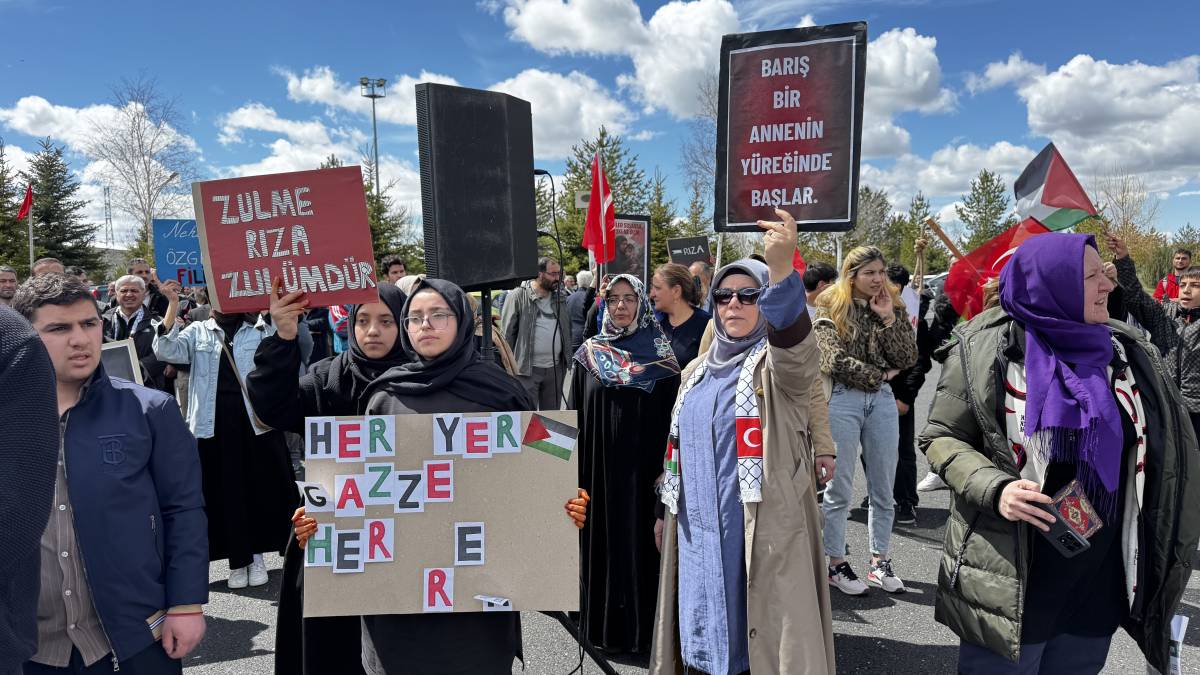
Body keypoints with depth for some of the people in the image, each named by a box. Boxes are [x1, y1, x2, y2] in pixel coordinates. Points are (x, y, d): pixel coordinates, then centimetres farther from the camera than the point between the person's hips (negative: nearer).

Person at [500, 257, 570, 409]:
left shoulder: (559, 297, 11)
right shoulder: (518, 296, -6)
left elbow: (567, 329, 18)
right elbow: (507, 332, -6)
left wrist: (567, 358, 11)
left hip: (556, 367, 6)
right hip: (527, 368, -5)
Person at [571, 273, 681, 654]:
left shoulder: (659, 354, -2)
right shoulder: (589, 354, 4)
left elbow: (672, 414, -3)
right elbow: (575, 416, 6)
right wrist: (574, 468, 2)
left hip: (643, 467, -2)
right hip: (598, 467, 2)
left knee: (638, 541, 4)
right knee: (602, 541, 9)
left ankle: (640, 625, 20)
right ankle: (602, 623, 25)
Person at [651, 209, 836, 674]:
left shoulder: (780, 364, -7)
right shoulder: (697, 372, 12)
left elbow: (795, 342, -32)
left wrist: (781, 267, -48)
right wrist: (666, 514, 20)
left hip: (766, 534, -5)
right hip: (700, 534, 6)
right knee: (707, 636, 14)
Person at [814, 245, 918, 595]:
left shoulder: (893, 307, 11)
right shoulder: (831, 310, 0)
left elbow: (908, 359, 1)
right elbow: (835, 361, -11)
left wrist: (888, 319, -6)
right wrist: (880, 375, -5)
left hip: (882, 400, 4)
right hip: (842, 399, -4)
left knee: (884, 488, 10)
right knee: (840, 489, 2)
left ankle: (880, 561, 23)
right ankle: (836, 564, 13)